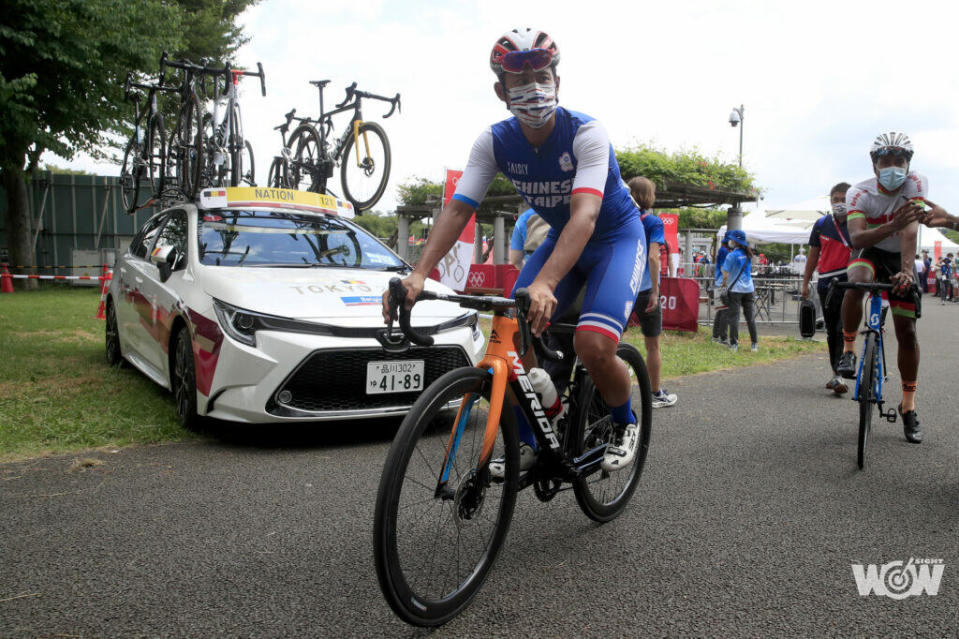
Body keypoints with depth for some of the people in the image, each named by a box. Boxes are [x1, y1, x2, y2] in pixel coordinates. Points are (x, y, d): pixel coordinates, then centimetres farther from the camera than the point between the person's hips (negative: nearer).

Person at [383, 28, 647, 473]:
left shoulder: (586, 134, -27)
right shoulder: (494, 142, -14)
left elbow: (585, 214, -42)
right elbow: (457, 209, -22)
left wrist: (545, 283, -58)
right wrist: (419, 274, -39)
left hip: (617, 237, -4)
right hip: (560, 237, 5)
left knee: (592, 345, -26)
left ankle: (624, 424, 6)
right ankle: (527, 442, 7)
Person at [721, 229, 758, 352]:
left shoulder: (732, 255, -11)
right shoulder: (748, 254, 7)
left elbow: (725, 274, -13)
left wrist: (724, 283, 6)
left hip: (735, 289, -5)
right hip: (749, 288, 5)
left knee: (734, 317, 0)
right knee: (750, 317, 8)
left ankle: (734, 344, -1)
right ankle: (755, 344, 10)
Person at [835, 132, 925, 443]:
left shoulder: (916, 185, -19)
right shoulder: (860, 193, -20)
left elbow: (910, 233, -32)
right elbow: (856, 238, -35)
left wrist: (906, 270, -45)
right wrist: (893, 225, -52)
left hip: (899, 258, 1)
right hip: (868, 251, -1)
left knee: (907, 330, -2)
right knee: (856, 280, -38)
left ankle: (909, 405, 12)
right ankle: (848, 349, -17)